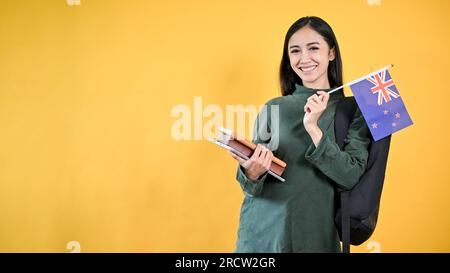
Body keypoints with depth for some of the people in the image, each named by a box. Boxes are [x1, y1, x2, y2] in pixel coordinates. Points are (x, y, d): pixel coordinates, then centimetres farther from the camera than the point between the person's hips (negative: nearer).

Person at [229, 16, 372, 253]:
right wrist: (251, 173, -21)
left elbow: (351, 176, -14)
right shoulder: (273, 108, 0)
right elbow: (251, 187, 1)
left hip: (315, 237, -1)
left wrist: (313, 128, -22)